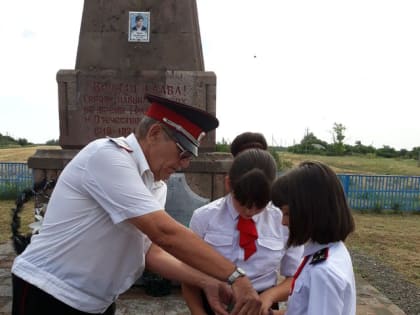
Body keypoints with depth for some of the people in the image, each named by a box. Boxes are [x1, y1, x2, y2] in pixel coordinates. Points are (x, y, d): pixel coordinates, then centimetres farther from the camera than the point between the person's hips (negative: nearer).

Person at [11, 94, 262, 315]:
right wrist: (235, 277, -26)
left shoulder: (156, 186, 1)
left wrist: (206, 283, -12)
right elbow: (165, 234, -30)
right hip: (49, 294, -7)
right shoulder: (108, 155, -24)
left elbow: (150, 251, -1)